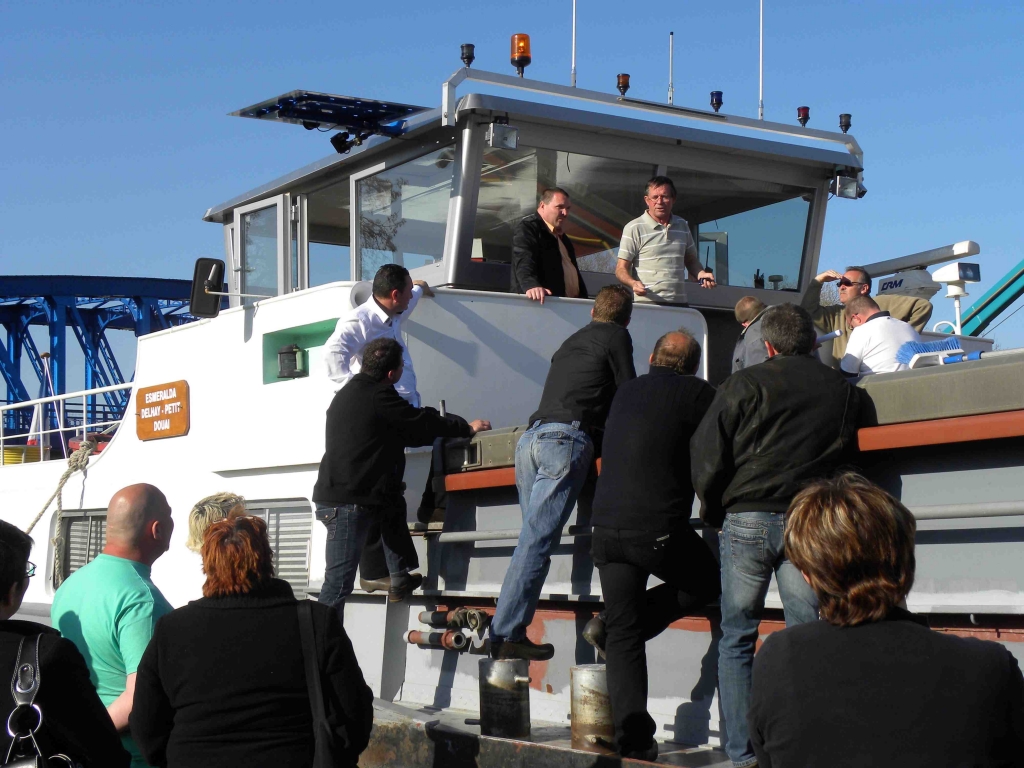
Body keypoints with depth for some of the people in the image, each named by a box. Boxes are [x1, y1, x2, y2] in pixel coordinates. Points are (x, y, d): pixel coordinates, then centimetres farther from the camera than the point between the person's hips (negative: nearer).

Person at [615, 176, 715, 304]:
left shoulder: (682, 225, 16)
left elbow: (691, 260, 26)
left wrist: (700, 274, 5)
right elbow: (621, 269, -2)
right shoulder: (634, 228, -1)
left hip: (679, 303, 4)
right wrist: (633, 283, -23)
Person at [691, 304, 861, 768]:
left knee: (737, 640, 7)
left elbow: (706, 456, -2)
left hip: (746, 520, -2)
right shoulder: (842, 390, 10)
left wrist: (713, 513, 10)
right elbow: (846, 456, 15)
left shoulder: (744, 385, 0)